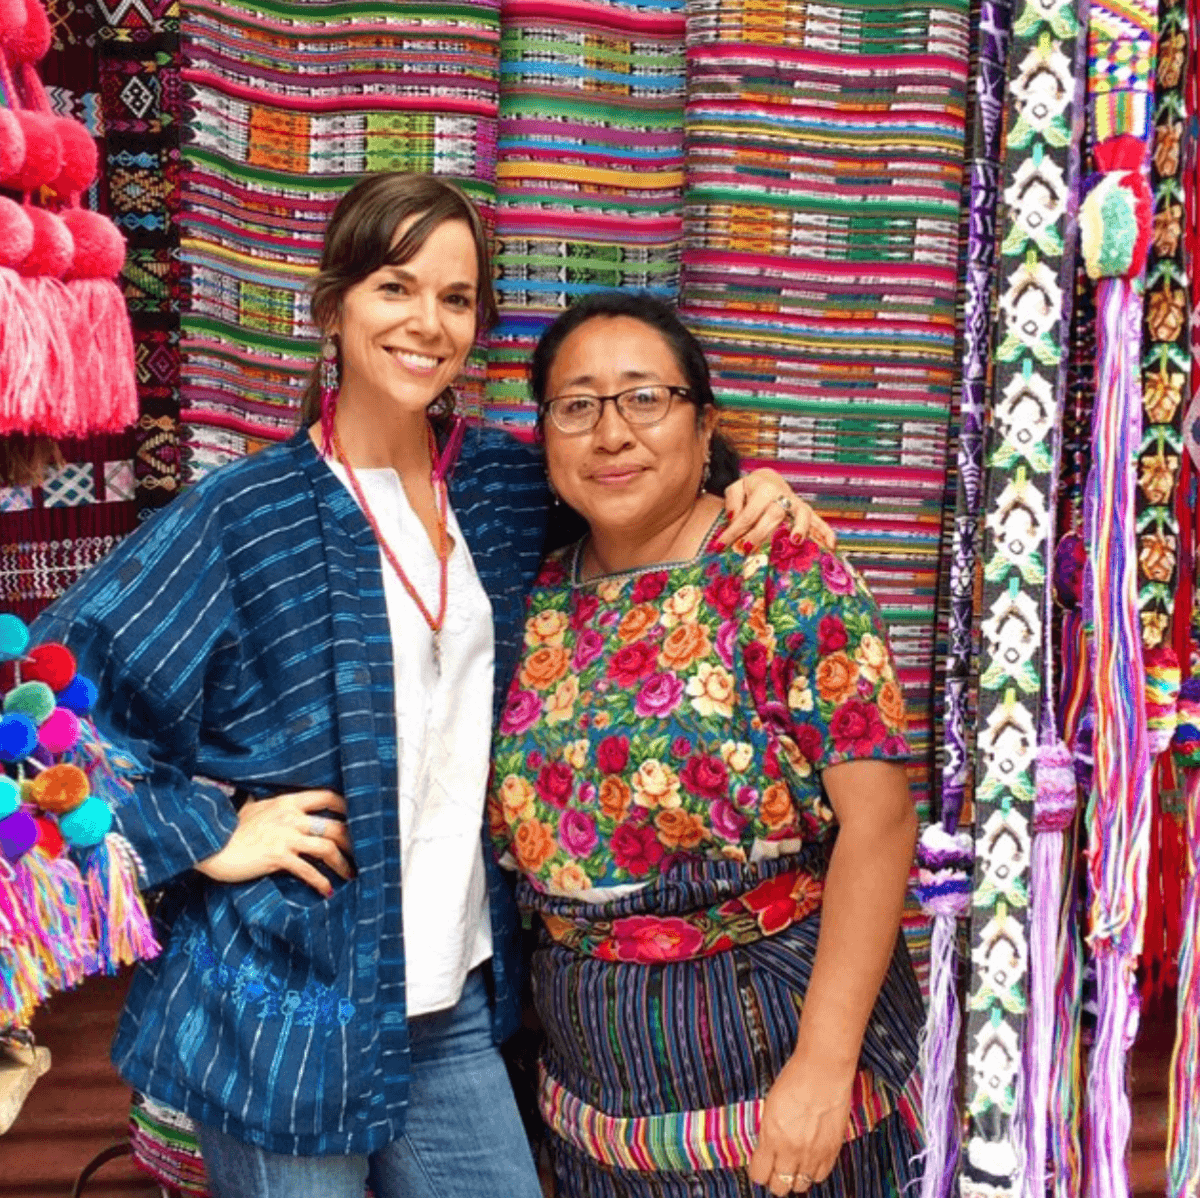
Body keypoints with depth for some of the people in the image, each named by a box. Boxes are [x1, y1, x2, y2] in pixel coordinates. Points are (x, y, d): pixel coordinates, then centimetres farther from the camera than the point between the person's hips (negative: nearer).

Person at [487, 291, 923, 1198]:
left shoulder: (782, 575, -14)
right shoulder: (542, 600, 1)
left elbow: (877, 818, -18)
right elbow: (518, 818, 9)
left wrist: (824, 1066, -20)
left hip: (770, 1050, -4)